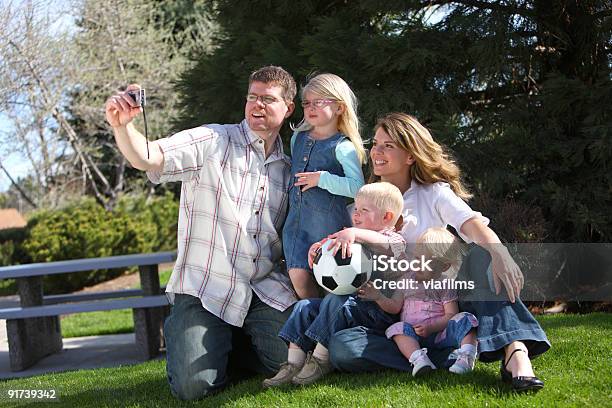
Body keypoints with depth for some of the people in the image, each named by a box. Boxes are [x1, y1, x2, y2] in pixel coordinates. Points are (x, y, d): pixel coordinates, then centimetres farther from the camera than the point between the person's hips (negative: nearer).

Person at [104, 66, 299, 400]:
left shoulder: (288, 168, 12)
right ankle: (180, 331, 19)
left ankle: (235, 341, 19)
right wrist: (122, 125, -40)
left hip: (265, 290, 4)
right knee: (193, 386, -16)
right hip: (205, 288, -4)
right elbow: (149, 158, -19)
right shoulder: (211, 141, -4)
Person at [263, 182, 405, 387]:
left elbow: (391, 243, -29)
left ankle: (320, 361, -21)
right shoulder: (347, 242, 23)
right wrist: (316, 251, 7)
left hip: (377, 310, -8)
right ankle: (293, 364, -12)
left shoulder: (392, 238, -3)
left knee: (333, 301, -31)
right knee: (305, 306, -6)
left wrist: (354, 233, -35)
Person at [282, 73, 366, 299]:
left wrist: (322, 179, -20)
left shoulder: (343, 147, -10)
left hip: (328, 220, -6)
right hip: (297, 219, 6)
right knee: (298, 274, -1)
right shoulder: (298, 138, 12)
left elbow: (357, 187, -20)